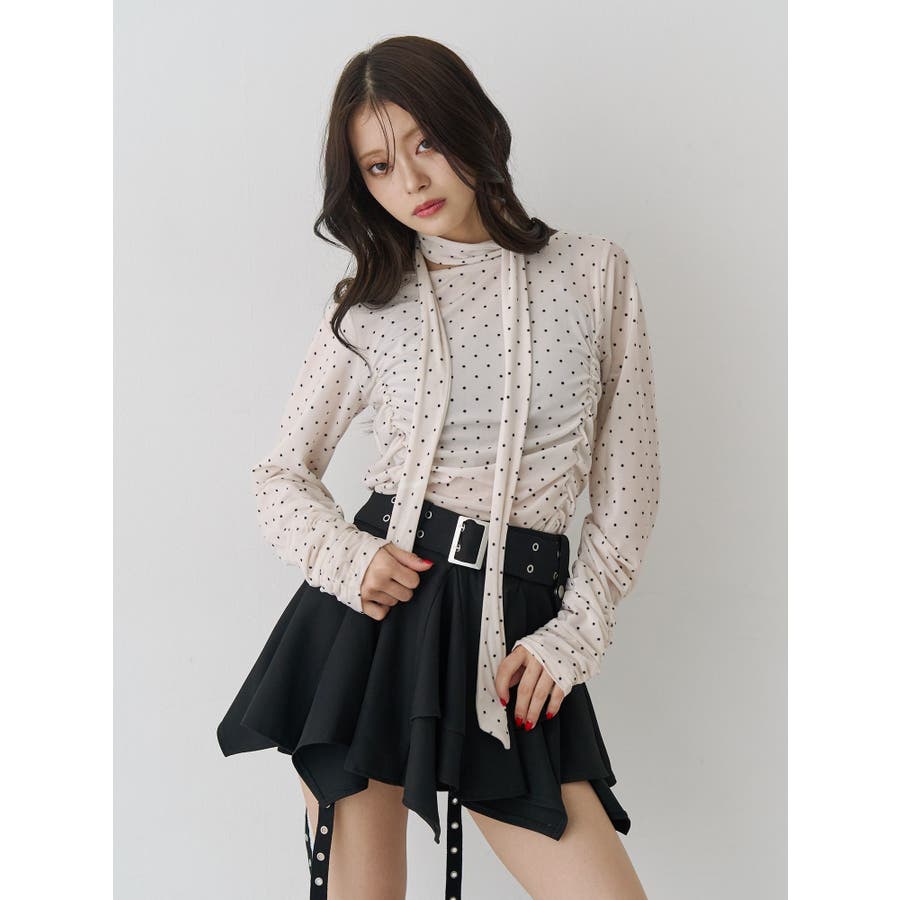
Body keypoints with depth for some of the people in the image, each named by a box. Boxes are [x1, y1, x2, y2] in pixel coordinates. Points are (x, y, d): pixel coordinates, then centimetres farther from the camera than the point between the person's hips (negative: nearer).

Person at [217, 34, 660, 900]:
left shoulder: (595, 272, 4)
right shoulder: (368, 308, 5)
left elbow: (627, 484, 5)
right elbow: (283, 474, 12)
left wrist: (572, 635, -3)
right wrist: (348, 560, -8)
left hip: (511, 636, 0)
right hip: (373, 614, 0)